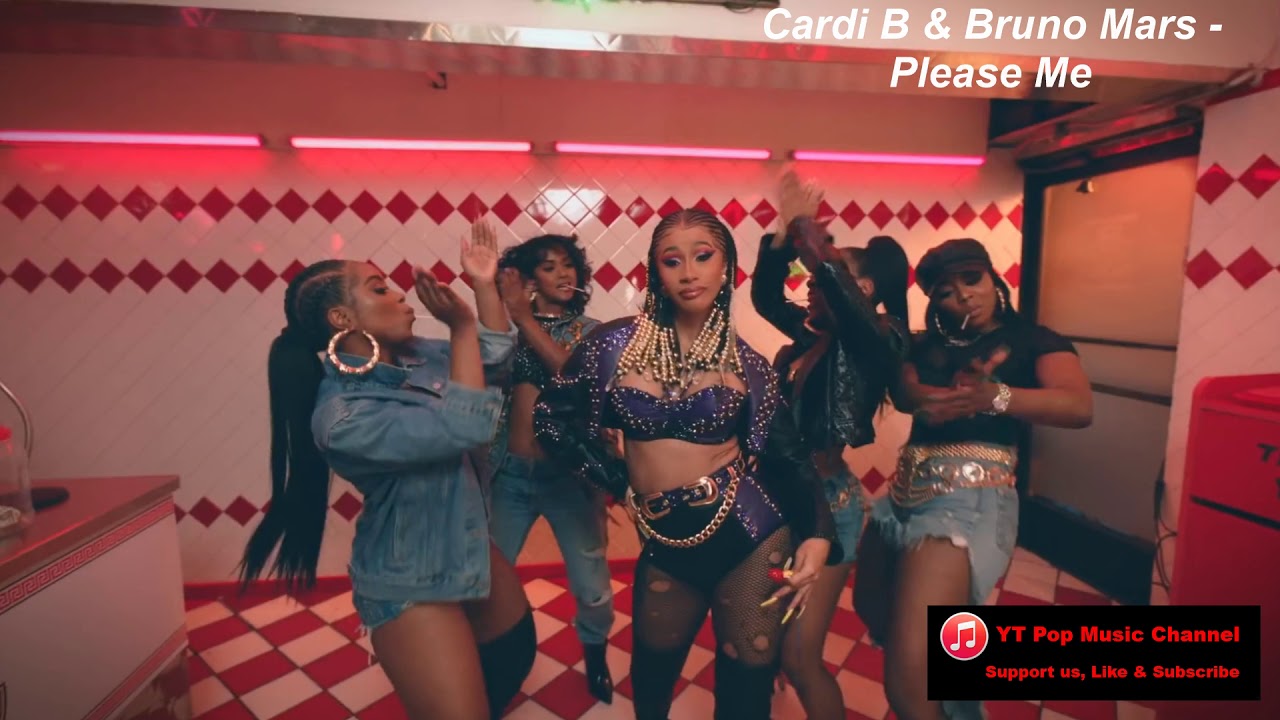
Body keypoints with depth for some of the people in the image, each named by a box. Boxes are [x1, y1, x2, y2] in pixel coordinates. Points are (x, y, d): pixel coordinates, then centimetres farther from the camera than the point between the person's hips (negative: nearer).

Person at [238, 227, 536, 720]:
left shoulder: (412, 355, -5)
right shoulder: (341, 417, -29)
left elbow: (495, 350, 6)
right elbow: (467, 427, -35)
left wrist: (485, 284, -7)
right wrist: (461, 326, -28)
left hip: (468, 548, 9)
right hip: (412, 584, -9)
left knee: (517, 652, 29)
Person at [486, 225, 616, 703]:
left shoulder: (591, 332, 3)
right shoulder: (508, 325, 5)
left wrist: (527, 319, -21)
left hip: (567, 473, -1)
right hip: (509, 473, 1)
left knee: (593, 588, 5)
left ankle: (595, 658, 39)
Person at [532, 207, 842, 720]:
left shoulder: (746, 363, -2)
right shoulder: (619, 343, -4)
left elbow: (787, 454, 2)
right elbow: (552, 417, 1)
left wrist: (817, 533, -11)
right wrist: (619, 482, 0)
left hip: (747, 532, -1)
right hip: (665, 543, 2)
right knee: (654, 666, 23)